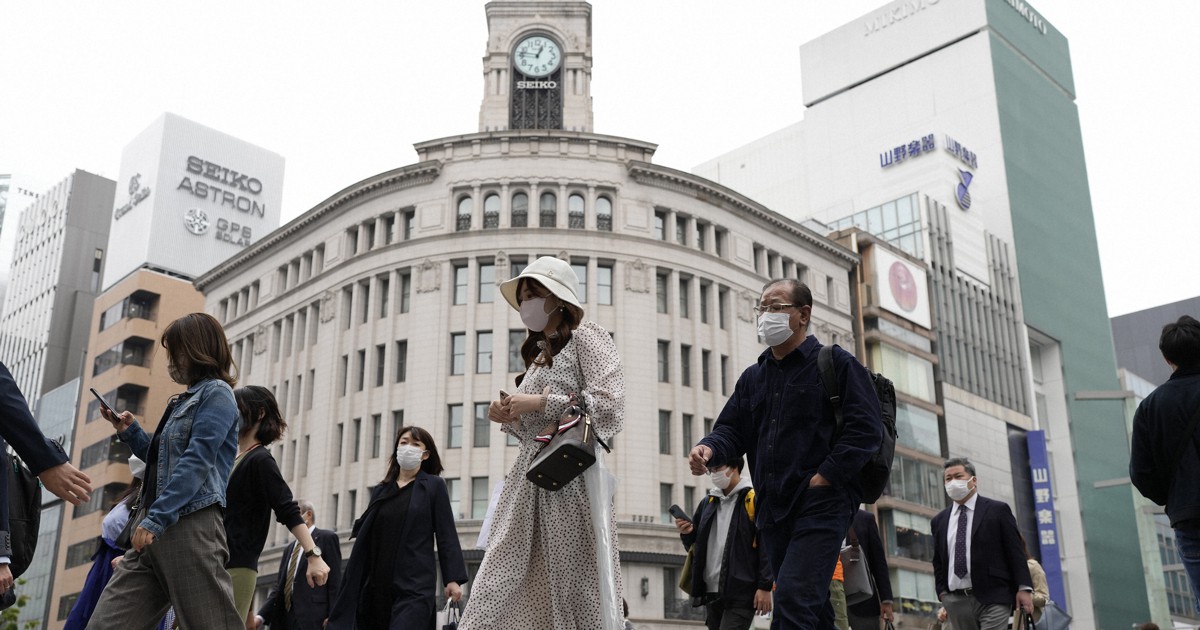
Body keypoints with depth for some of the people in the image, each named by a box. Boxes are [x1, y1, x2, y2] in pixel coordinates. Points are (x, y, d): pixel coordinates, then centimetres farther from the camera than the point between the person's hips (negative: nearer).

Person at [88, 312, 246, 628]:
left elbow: (197, 461, -15)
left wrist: (155, 518, -19)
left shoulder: (216, 393, -3)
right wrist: (129, 431, 20)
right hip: (155, 531, 10)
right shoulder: (186, 400, 24)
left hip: (190, 527, -9)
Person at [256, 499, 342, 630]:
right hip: (285, 618, 7)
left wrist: (331, 617, -13)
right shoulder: (289, 549, 24)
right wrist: (261, 616, 5)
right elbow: (279, 586, 18)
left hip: (311, 618, -7)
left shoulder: (327, 538, 3)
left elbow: (335, 582, -4)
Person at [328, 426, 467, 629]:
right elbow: (365, 536, 16)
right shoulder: (381, 490, 17)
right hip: (377, 585, 5)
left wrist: (453, 578, -10)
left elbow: (446, 534, 0)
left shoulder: (433, 485, 6)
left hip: (415, 585, -5)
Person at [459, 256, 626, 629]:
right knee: (498, 596, -2)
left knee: (574, 593, -6)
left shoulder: (586, 337, 2)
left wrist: (539, 403, -9)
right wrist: (510, 419, 9)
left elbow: (610, 411, -12)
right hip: (529, 476, 8)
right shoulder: (540, 354, 26)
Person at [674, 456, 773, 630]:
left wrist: (765, 586, -14)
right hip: (711, 592, 7)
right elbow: (695, 544, 22)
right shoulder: (707, 503, 16)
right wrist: (687, 534, -1)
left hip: (741, 593, -7)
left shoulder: (753, 500, -3)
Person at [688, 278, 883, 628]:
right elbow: (732, 430, 15)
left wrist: (824, 477, -16)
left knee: (793, 598, -21)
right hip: (773, 510, 7)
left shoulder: (836, 364, 1)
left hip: (821, 504, -7)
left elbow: (866, 428, -8)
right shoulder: (752, 378, 20)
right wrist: (709, 449, -9)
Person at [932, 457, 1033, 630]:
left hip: (992, 598, -4)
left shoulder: (998, 510, 4)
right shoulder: (939, 521, 15)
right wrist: (942, 592, 7)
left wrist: (1024, 588, -7)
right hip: (956, 601, 4)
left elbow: (1015, 550, 0)